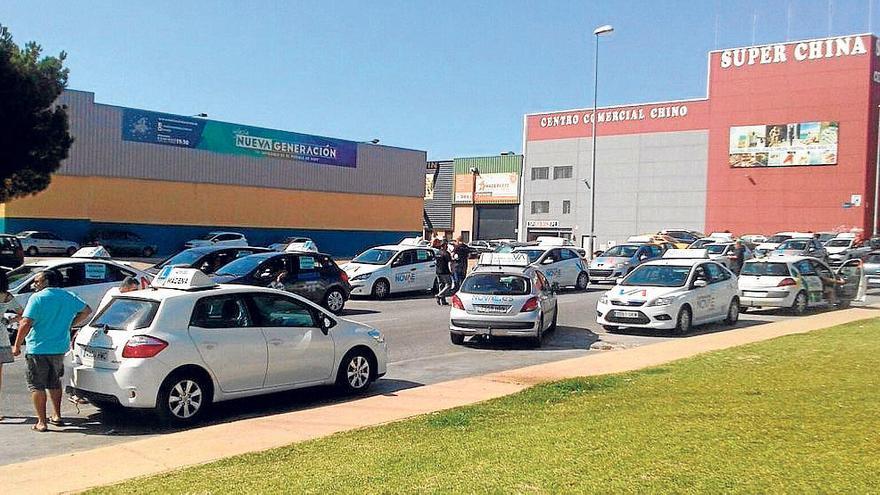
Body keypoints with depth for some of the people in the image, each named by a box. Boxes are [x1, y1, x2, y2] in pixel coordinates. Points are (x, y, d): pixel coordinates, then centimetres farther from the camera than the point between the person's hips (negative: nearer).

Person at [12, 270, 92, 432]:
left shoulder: (37, 298, -12)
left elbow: (26, 324, -18)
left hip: (38, 348, -6)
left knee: (36, 386, 3)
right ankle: (56, 416, 25)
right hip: (60, 347, 6)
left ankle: (41, 422, 2)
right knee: (54, 383, 21)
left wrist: (17, 345, -10)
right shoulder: (68, 297, 6)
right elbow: (86, 311, 16)